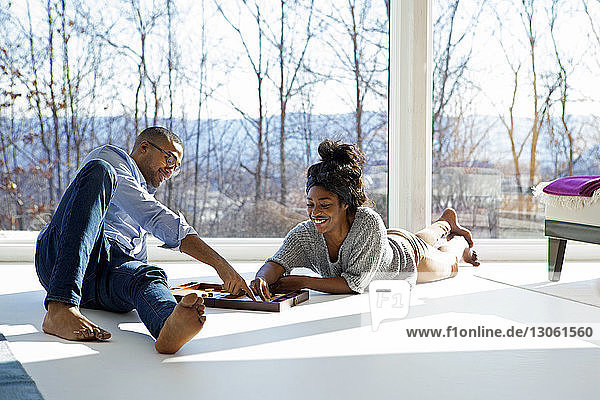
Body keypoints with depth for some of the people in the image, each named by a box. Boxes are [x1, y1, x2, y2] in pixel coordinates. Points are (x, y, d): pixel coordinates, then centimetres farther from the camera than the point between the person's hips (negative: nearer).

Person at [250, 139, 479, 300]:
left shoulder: (368, 222, -49)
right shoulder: (306, 234, -38)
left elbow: (355, 284, -49)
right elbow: (277, 263, -46)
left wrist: (303, 282, -51)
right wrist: (262, 280, -68)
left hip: (410, 257, -4)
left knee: (449, 265, 32)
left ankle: (459, 241, 64)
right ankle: (445, 224, 69)